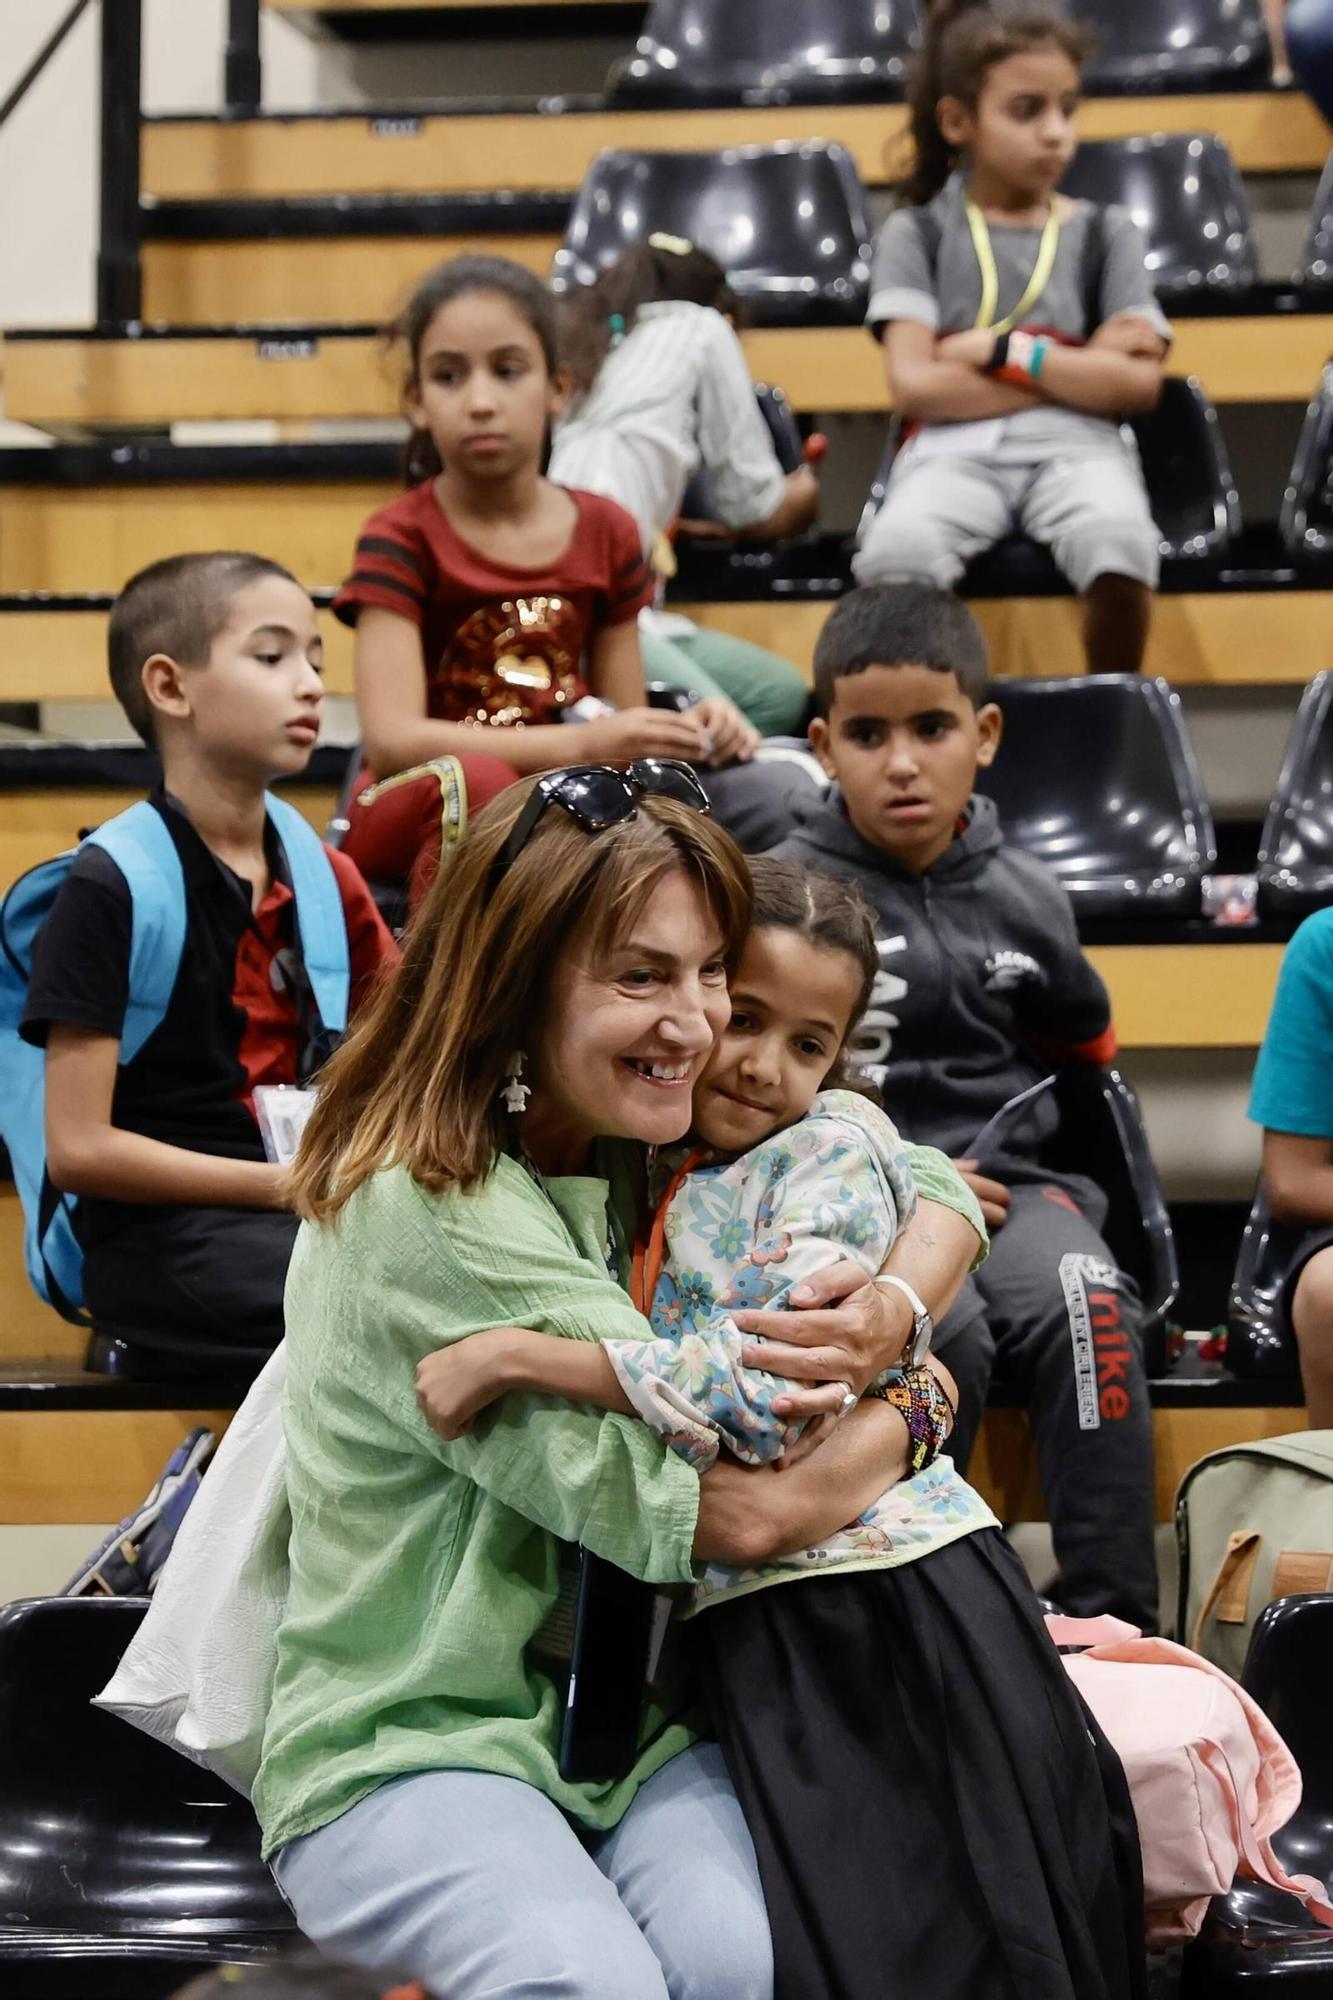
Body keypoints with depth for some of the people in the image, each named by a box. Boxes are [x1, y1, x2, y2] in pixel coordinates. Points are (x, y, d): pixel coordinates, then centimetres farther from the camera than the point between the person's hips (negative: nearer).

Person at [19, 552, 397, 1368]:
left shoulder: (326, 879, 13)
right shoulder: (111, 888, -7)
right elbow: (79, 1150, -11)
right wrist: (281, 1185, -15)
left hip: (308, 1202, 6)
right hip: (159, 1232, -6)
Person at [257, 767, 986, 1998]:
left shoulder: (642, 1148, 5)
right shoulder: (430, 1219, -19)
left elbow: (939, 1192, 12)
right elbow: (737, 1511, -21)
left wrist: (890, 1319, -11)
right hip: (414, 1747, -5)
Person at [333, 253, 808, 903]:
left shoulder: (605, 532, 7)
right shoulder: (401, 540, -7)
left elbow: (622, 732, 11)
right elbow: (392, 740, -21)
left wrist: (690, 731, -14)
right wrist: (584, 745, -28)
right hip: (412, 816, -4)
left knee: (776, 795, -18)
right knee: (471, 780, -40)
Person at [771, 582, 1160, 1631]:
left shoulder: (1023, 897, 10)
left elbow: (1085, 1048, 25)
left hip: (1006, 1174, 3)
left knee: (1083, 1303, -28)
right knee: (942, 1334, -33)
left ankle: (1117, 1616, -23)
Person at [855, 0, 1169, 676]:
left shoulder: (1105, 233, 16)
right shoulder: (917, 232, 12)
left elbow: (1137, 384, 3)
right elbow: (914, 384, -3)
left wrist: (1004, 352, -4)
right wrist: (1076, 370, -1)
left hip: (1075, 443, 1)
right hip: (955, 448, -1)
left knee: (1120, 540, -35)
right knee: (897, 548, -37)